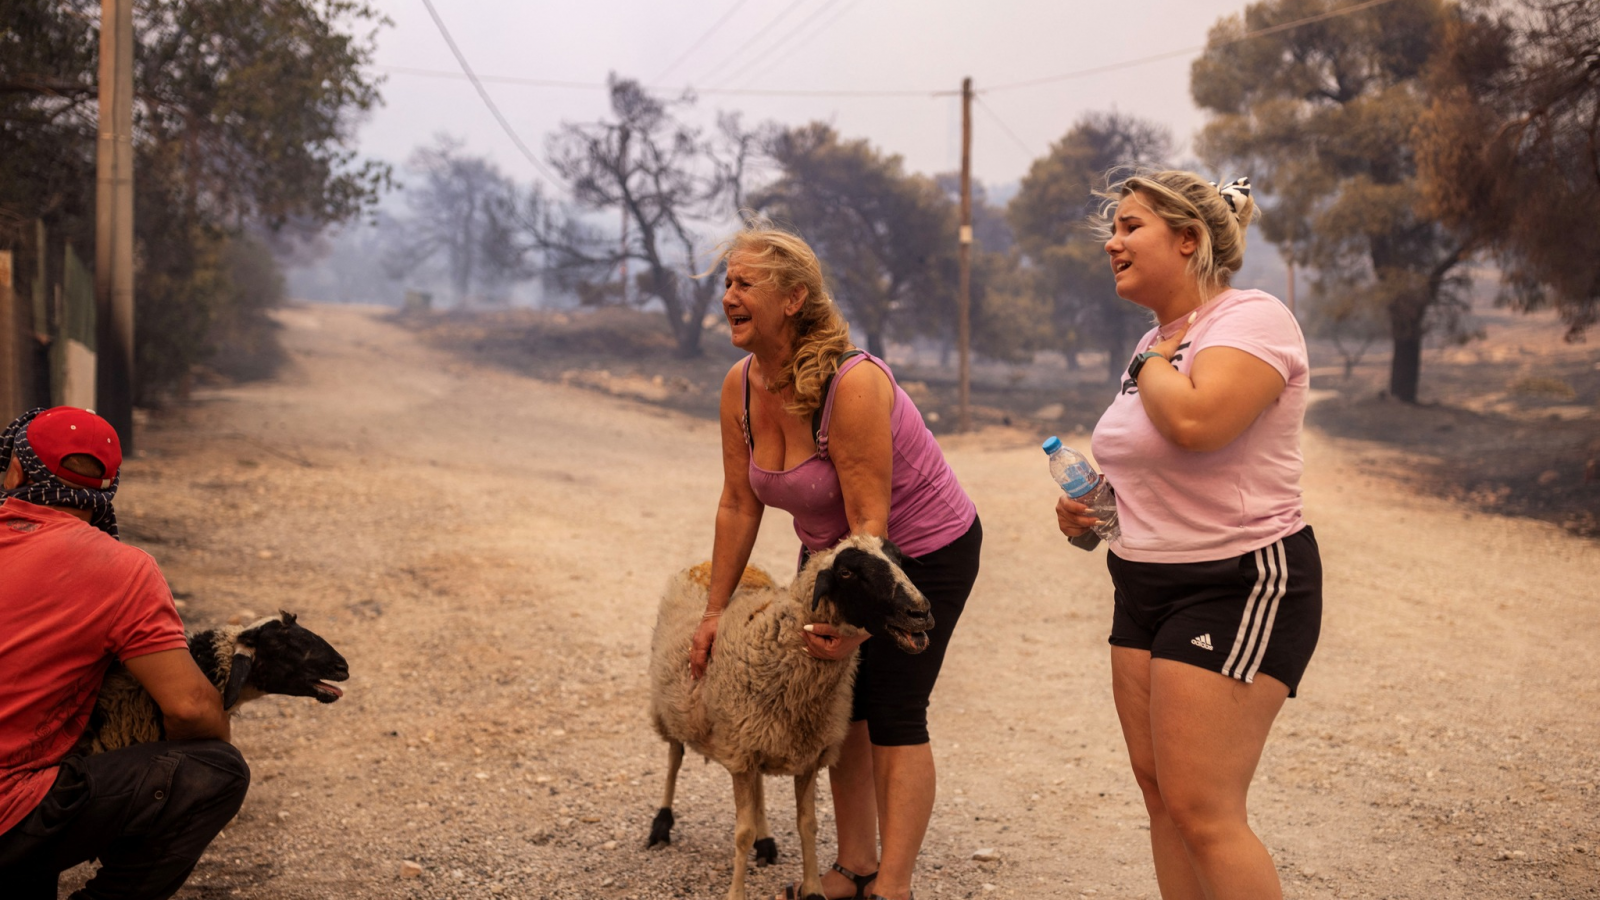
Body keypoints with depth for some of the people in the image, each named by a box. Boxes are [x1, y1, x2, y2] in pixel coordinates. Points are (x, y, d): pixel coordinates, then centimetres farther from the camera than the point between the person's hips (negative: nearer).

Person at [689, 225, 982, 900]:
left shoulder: (853, 384, -32)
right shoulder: (740, 387, -10)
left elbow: (871, 521, -31)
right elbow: (738, 505, -4)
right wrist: (714, 611, -2)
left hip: (925, 550, -7)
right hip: (830, 548, 7)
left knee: (894, 712, -9)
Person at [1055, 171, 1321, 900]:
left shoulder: (1252, 319, -14)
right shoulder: (1158, 341, 13)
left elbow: (1195, 421, -33)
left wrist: (1152, 363, -12)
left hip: (1240, 585, -9)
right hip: (1147, 584, 9)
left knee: (1201, 812, -10)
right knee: (1159, 788, 11)